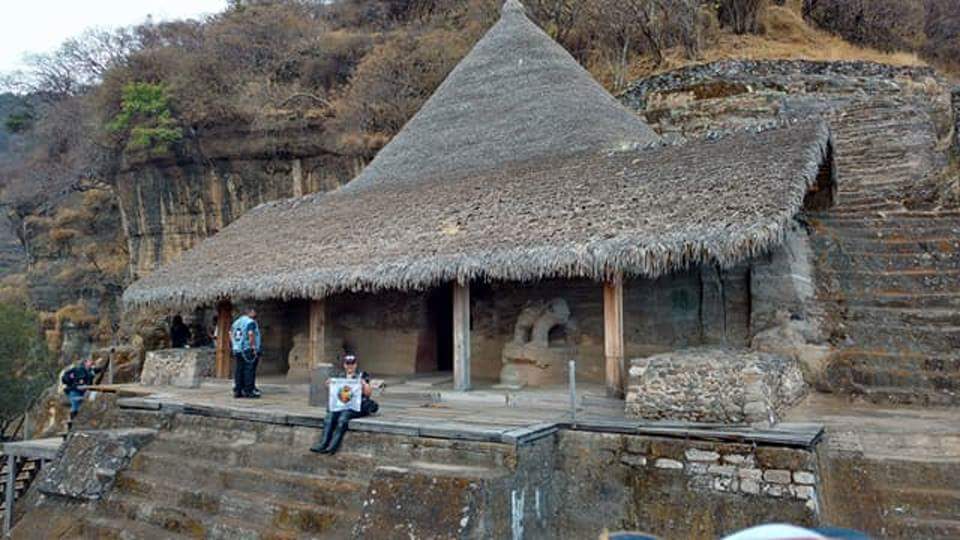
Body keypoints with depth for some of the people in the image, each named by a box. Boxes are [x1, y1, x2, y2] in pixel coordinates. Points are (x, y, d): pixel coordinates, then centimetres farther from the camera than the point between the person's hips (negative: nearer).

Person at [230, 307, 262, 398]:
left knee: (239, 370, 9)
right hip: (248, 350, -8)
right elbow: (251, 334, -19)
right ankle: (248, 391, -7)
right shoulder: (250, 322, -7)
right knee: (249, 370, -6)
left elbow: (231, 333, 18)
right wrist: (253, 347, -16)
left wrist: (234, 346, 19)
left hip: (237, 350, 8)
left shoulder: (236, 322, 18)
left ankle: (237, 391, 10)